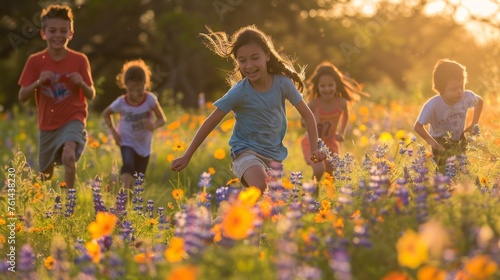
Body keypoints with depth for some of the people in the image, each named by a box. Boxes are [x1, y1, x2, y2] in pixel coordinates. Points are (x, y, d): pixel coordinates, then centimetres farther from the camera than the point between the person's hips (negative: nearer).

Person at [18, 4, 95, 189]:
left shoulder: (79, 60, -7)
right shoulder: (35, 61, -6)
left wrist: (81, 83, -21)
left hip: (72, 120, -2)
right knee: (46, 174, 16)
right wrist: (38, 82, -23)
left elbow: (91, 95, 1)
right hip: (47, 124, 2)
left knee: (69, 156, -32)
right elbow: (22, 97, -5)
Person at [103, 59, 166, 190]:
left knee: (140, 178, 12)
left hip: (144, 144, 2)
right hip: (127, 141, -2)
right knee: (128, 166, -29)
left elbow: (162, 118, -14)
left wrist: (154, 126, -36)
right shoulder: (121, 103, -19)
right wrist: (113, 131, -10)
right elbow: (106, 114, 0)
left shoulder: (150, 100, -22)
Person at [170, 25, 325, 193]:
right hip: (246, 151, -4)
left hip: (274, 154, 4)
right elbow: (211, 122, -10)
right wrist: (186, 157, -10)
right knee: (260, 189, -32)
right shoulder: (239, 92, -16)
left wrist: (314, 148, -9)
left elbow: (307, 114, 0)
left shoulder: (283, 83, -10)